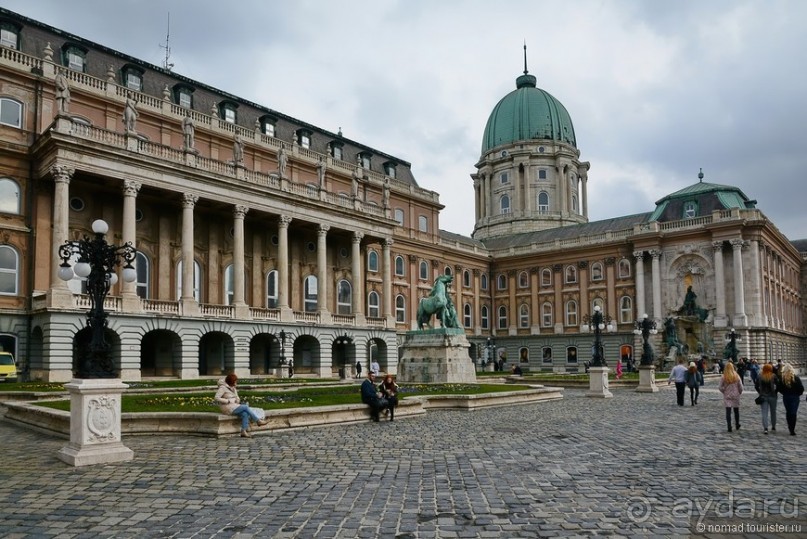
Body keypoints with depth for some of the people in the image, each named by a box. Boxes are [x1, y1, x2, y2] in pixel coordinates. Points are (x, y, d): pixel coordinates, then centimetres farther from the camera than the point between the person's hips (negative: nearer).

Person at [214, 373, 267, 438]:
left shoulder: (233, 387, 12)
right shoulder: (223, 387, -13)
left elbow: (236, 397, 21)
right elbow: (216, 398, -21)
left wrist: (237, 400, -4)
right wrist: (228, 401, -21)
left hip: (234, 407, 8)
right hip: (228, 408, -7)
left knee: (245, 414, -21)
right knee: (246, 407, -18)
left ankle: (244, 432, -26)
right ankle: (258, 421, -9)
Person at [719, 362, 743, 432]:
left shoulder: (723, 378, -11)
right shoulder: (737, 377, -7)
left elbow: (720, 387, -9)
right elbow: (740, 387, -3)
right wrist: (739, 393, 15)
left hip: (727, 397, -2)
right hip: (735, 396, 2)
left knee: (728, 412, 0)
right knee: (736, 411, 19)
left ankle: (729, 427, -4)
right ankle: (737, 425, 32)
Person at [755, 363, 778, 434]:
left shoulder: (759, 376, -3)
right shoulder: (773, 376, -8)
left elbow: (756, 386, 1)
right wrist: (775, 391, 5)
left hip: (763, 397, 0)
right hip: (772, 396, 0)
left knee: (764, 413, 0)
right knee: (773, 412, 18)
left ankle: (765, 428, -13)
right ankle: (773, 426, 30)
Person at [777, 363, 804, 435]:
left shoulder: (781, 378, -9)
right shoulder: (796, 378, -12)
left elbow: (778, 388, -6)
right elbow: (801, 388, -9)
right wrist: (798, 394, 8)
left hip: (785, 397, 2)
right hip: (795, 397, -2)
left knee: (788, 412, 16)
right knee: (793, 413, -2)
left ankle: (790, 427, 26)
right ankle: (792, 429, -8)